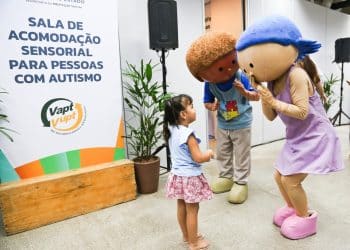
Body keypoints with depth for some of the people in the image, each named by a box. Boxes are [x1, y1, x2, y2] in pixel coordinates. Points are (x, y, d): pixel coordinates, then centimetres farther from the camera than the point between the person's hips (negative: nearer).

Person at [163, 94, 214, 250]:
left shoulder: (171, 130, 0)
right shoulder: (188, 134, -25)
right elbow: (198, 158, -25)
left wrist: (204, 155, 12)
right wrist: (209, 154, -5)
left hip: (177, 175, 8)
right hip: (190, 177, -8)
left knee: (182, 207, 20)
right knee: (192, 210, 7)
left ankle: (186, 236, 39)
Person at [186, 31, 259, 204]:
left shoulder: (241, 78, -21)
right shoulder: (209, 84, -14)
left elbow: (256, 97, -15)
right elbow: (207, 102, -1)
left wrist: (244, 91, -34)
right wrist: (212, 106, -24)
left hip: (241, 124, -3)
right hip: (222, 124, 4)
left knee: (241, 154, 7)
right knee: (222, 153, 17)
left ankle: (241, 182, 22)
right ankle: (225, 177, 37)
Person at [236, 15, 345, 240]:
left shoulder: (295, 75, -24)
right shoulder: (272, 80, -1)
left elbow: (302, 112, -26)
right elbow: (271, 117, -1)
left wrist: (274, 102, -25)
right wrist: (263, 97, -15)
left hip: (315, 136, -8)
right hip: (297, 138, 8)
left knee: (290, 180, -8)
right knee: (280, 175, 12)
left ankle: (306, 219, 19)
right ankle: (292, 208, 37)